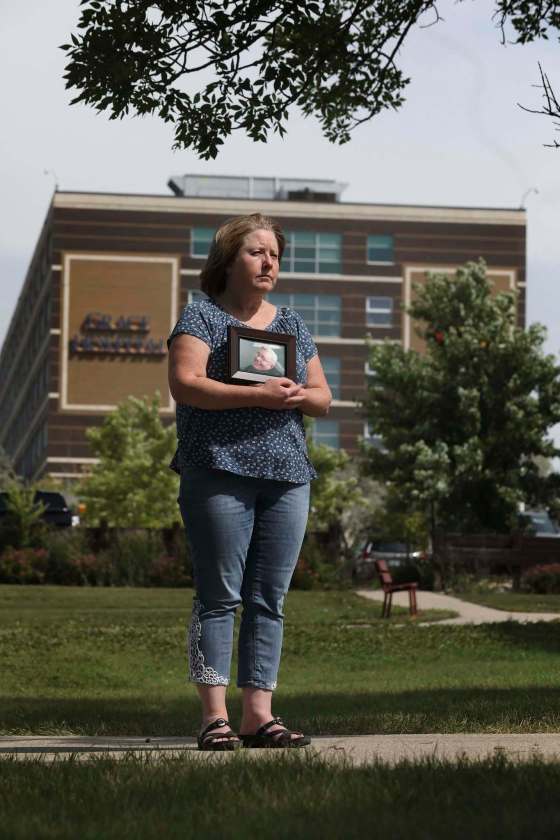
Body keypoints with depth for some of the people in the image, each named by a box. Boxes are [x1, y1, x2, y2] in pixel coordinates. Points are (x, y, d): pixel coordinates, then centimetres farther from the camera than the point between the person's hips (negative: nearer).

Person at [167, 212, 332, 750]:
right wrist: (258, 395, -18)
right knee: (219, 597, -6)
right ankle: (215, 718, -6)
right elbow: (184, 383, -11)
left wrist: (300, 396, -5)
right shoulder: (202, 317, 2)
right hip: (220, 473, -5)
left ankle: (259, 715, 5)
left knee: (269, 600, 3)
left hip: (287, 476, 5)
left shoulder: (292, 325, 19)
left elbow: (323, 398, 19)